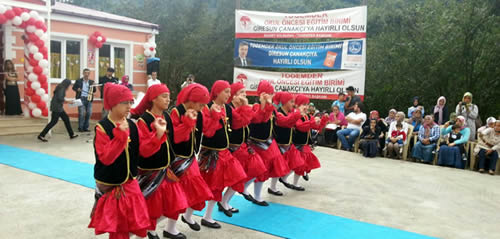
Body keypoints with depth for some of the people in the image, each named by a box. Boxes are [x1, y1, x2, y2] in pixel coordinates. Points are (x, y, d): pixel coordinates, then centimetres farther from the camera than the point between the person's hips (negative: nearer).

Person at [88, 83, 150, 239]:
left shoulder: (132, 126, 1)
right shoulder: (102, 127, -16)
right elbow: (106, 158, -25)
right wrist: (120, 135, -30)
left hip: (130, 183, 5)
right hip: (110, 185, -5)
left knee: (134, 220, 13)